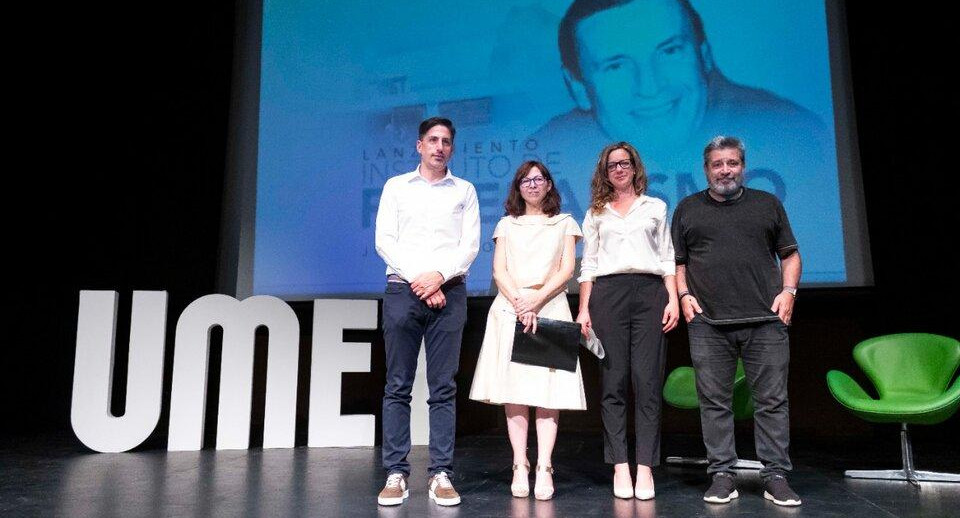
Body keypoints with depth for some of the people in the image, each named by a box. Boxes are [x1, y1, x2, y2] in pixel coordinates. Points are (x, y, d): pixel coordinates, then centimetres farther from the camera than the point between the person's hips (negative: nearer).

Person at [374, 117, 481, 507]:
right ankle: (395, 473, 5)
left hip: (449, 292, 0)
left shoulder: (464, 190, 14)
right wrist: (417, 279, -8)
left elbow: (471, 244, 5)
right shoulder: (396, 186, 13)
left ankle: (441, 475, 3)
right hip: (402, 289, 0)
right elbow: (384, 241, 3)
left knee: (443, 387, -1)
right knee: (397, 386, -1)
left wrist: (439, 275, -11)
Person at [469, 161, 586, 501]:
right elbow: (499, 271, 8)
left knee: (549, 387, -8)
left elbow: (567, 270, 4)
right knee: (513, 388, -5)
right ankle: (520, 467, -2)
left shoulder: (564, 224, 16)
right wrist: (519, 302, -10)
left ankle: (544, 468, -8)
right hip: (511, 309, 1)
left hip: (551, 308, -1)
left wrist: (537, 298, -11)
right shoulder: (507, 225, 19)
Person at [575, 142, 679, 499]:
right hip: (608, 293, 0)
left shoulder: (655, 207, 18)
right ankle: (620, 466, 1)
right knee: (613, 382, -3)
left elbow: (667, 258, 13)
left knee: (648, 382, -6)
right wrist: (584, 309, 3)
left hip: (650, 292, 0)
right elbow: (588, 264, 12)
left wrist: (673, 300, 1)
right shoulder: (595, 213, 18)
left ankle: (645, 466, -3)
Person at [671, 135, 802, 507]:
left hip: (765, 320, 0)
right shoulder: (687, 209, 14)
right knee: (714, 402, 2)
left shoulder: (767, 204, 15)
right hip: (708, 323, 0)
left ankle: (775, 477, 10)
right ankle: (722, 475, 10)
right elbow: (677, 261, 14)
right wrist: (684, 294, 0)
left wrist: (788, 291, 1)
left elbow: (790, 254, 16)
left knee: (772, 400, 1)